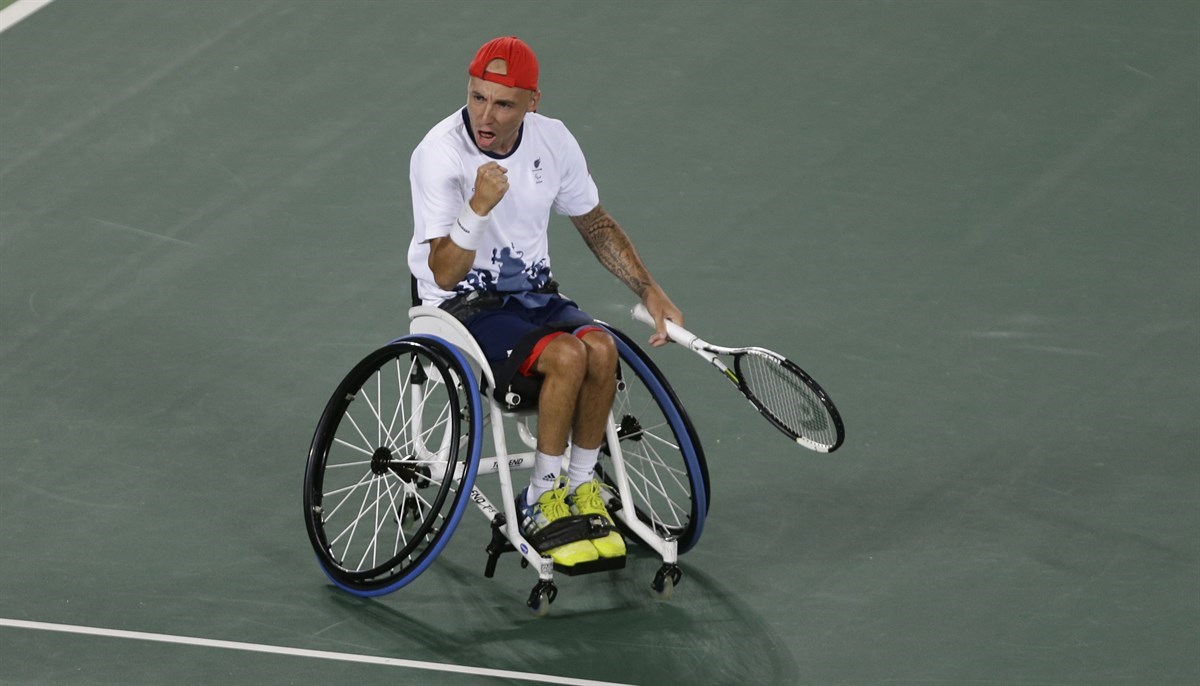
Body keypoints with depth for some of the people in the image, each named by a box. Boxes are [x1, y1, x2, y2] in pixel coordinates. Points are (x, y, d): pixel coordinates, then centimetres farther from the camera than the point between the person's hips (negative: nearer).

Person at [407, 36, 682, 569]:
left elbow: (595, 223, 15)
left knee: (600, 348, -26)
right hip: (462, 305, -5)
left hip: (533, 294, 5)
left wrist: (649, 290, 7)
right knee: (566, 355, -30)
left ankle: (581, 490, -8)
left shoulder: (553, 140, -3)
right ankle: (540, 505, -14)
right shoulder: (440, 154, -19)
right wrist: (478, 207, -39)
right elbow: (445, 273, -23)